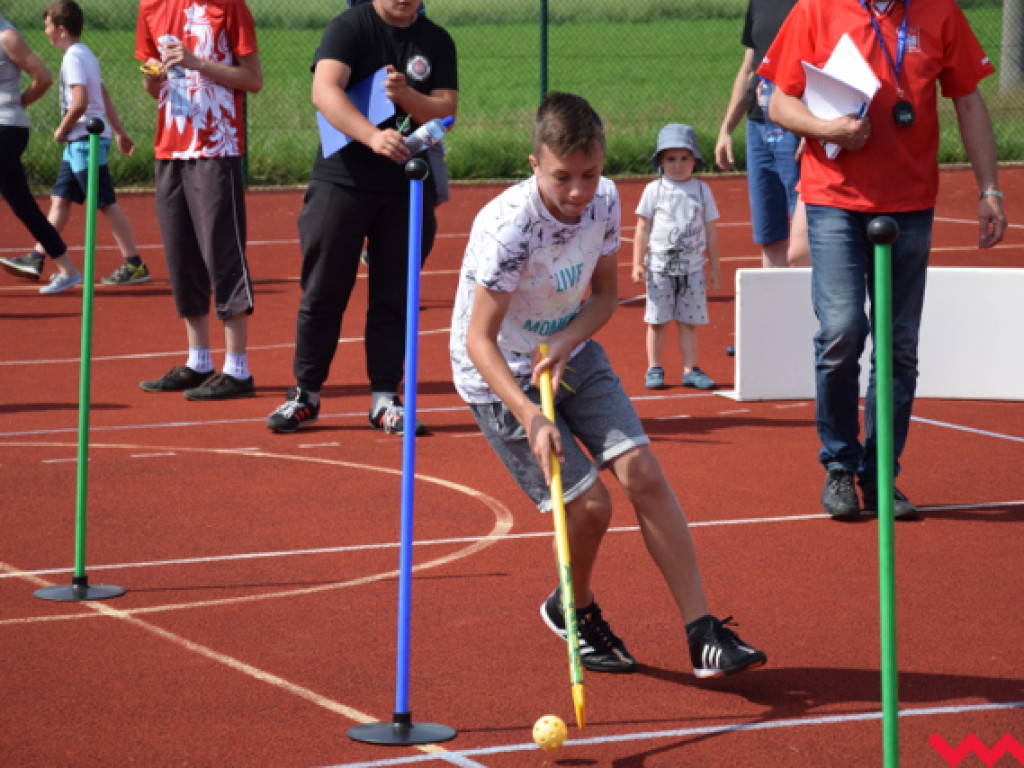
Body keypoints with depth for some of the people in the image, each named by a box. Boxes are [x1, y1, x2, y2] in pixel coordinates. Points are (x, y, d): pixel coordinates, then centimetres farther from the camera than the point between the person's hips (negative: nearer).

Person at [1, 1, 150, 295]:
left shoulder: (74, 57, -15)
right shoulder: (86, 55, 15)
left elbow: (80, 102, -25)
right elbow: (104, 98, 19)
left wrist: (62, 130, -11)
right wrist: (120, 132, 23)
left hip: (86, 139, -10)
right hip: (78, 142, 10)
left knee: (106, 203, -6)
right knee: (60, 199, 10)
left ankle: (134, 265, -3)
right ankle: (37, 259, 13)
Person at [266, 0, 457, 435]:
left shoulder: (437, 43, 7)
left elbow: (446, 110, 1)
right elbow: (324, 90, -21)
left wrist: (405, 96, -19)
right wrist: (373, 136, -35)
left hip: (409, 189, 3)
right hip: (342, 182, -3)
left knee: (394, 297, 5)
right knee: (323, 292, 1)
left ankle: (384, 399, 13)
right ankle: (305, 395, 12)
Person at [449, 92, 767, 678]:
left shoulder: (605, 201, -12)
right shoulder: (507, 227, -30)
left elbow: (606, 293, 2)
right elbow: (479, 341, -28)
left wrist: (565, 342, -18)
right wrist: (530, 417, -41)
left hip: (571, 353, 5)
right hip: (501, 380, -5)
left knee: (643, 473, -10)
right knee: (588, 504, -13)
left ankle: (703, 634, -7)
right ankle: (573, 612, 19)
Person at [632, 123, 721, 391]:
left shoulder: (702, 190, 8)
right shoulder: (654, 190, 3)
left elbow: (710, 230, 12)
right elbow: (642, 228, 4)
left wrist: (715, 267, 12)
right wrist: (638, 263, -2)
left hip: (692, 266, 1)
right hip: (659, 265, -1)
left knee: (689, 321, 4)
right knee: (657, 320, 1)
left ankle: (690, 369, 10)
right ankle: (654, 369, 10)